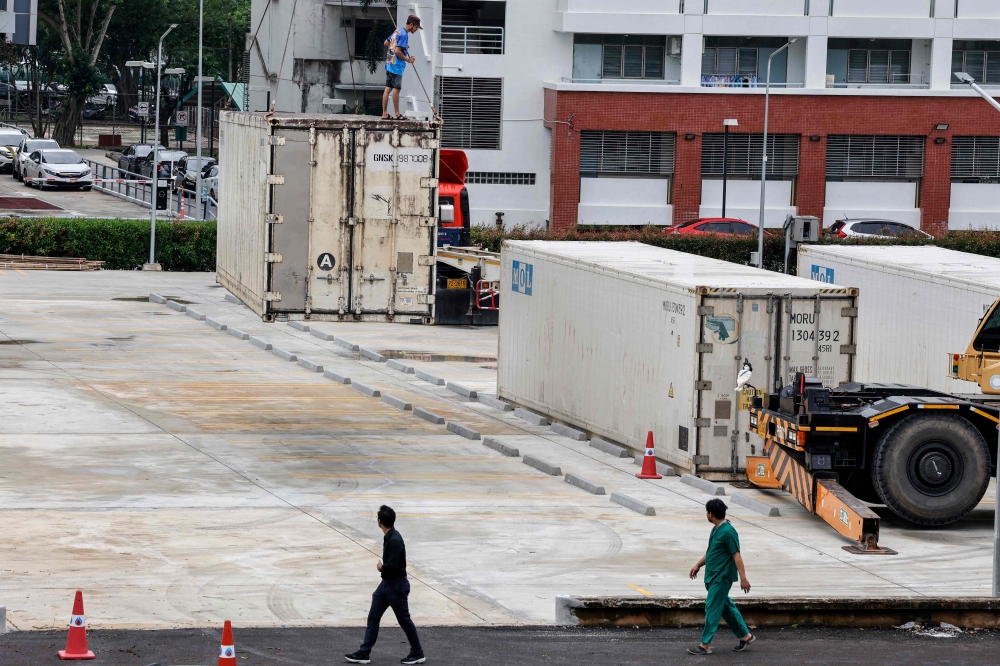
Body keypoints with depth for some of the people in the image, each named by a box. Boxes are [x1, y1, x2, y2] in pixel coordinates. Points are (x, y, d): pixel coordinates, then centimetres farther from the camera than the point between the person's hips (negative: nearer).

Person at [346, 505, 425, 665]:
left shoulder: (395, 540, -26)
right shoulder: (389, 537, 4)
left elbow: (391, 566, -31)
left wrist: (381, 567, -13)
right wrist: (383, 567, 2)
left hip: (397, 586, -10)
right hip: (386, 583, 10)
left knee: (404, 620, 5)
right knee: (373, 617, 10)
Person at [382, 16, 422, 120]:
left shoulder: (397, 31, 13)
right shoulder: (404, 35, -15)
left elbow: (386, 43, 24)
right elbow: (398, 51, -22)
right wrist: (408, 60, -10)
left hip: (389, 64, 9)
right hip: (397, 66, -9)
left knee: (388, 89, 8)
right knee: (396, 89, -3)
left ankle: (384, 113, 8)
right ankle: (397, 114, 2)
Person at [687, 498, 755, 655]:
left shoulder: (728, 532, -19)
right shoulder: (716, 529, 10)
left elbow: (737, 555, -20)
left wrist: (743, 578, -22)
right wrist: (698, 565, 26)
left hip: (722, 577, -10)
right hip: (714, 576, 10)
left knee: (712, 609, -6)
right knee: (726, 607, 16)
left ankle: (705, 645, -2)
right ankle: (745, 636, 25)